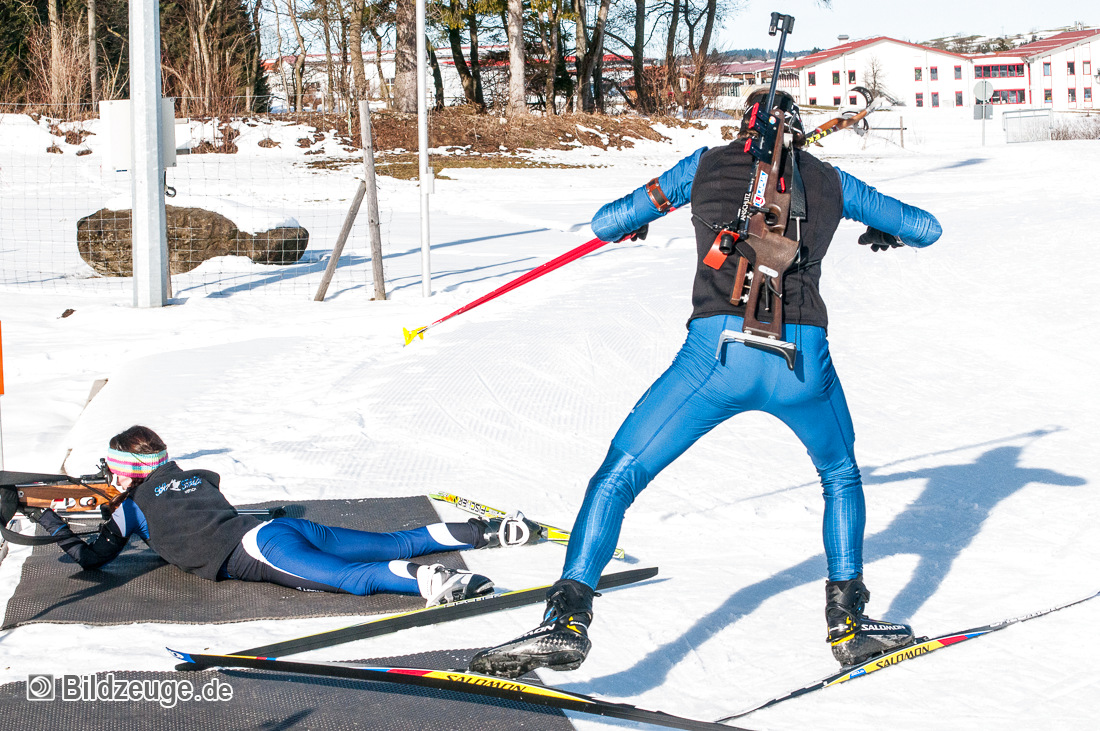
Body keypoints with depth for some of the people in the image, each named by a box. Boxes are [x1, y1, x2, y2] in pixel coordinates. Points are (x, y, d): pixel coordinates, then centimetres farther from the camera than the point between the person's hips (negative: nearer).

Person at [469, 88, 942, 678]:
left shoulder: (708, 165, 18)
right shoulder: (830, 182, 22)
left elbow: (606, 223, 21)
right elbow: (927, 228, 32)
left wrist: (632, 224, 46)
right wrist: (889, 233, 55)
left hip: (718, 353, -2)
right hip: (803, 361, 2)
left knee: (618, 476, 9)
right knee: (841, 477, 30)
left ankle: (567, 618, -6)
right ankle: (848, 622, 26)